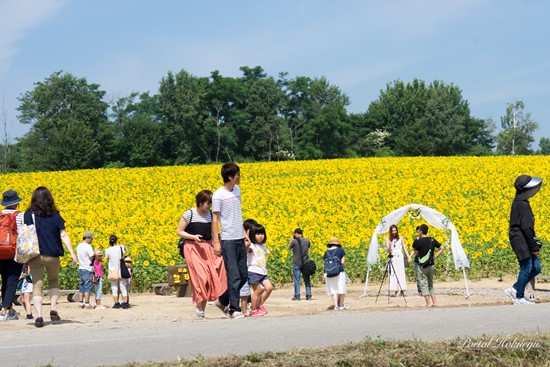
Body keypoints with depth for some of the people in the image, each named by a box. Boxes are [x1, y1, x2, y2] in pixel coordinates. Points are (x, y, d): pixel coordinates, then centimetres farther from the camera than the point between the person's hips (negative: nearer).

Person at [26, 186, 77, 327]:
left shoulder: (29, 215, -1)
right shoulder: (55, 215, -1)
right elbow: (63, 236, -5)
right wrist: (72, 253, -5)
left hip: (35, 255, -1)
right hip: (52, 255, 1)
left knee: (37, 285, 1)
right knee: (53, 281, 24)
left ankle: (39, 316, -16)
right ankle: (53, 309, 9)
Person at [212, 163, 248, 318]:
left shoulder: (237, 190, 13)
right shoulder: (218, 195, -9)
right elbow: (215, 219, -9)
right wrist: (216, 242, -13)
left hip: (240, 239, 8)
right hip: (228, 240, -8)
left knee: (243, 275, 10)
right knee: (234, 276, -9)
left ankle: (224, 300, 24)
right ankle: (234, 309, -5)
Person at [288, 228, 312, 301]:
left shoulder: (294, 241, -12)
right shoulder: (306, 240, 0)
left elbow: (289, 248, 4)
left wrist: (292, 239, 10)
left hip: (296, 263, -3)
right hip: (305, 262, 3)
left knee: (297, 280, 1)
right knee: (307, 279, 9)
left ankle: (297, 296, 0)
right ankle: (308, 295, 9)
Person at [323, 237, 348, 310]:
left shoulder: (326, 252, 9)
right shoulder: (340, 250, 1)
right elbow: (343, 262, -3)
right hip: (339, 272, -3)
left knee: (333, 290, 7)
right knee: (341, 289, 9)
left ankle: (336, 306, 1)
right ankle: (341, 305, 16)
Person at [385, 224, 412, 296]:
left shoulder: (400, 238, 8)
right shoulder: (388, 239, 4)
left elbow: (404, 248, 10)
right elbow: (388, 251, -2)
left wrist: (408, 256, 2)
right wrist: (389, 245, -22)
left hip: (399, 257, 0)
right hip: (392, 258, 0)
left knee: (400, 273, -6)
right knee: (393, 274, -5)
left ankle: (401, 290, -9)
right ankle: (396, 290, -5)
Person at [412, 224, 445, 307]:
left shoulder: (418, 241, -11)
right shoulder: (432, 240, 5)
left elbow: (416, 253, 2)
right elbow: (442, 248, 10)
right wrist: (435, 257, 9)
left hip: (422, 266, -6)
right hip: (431, 265, 6)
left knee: (424, 285, 1)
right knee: (431, 285, 17)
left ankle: (429, 303, -3)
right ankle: (434, 302, 12)